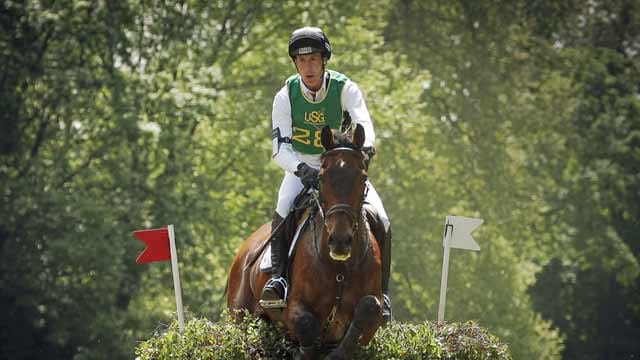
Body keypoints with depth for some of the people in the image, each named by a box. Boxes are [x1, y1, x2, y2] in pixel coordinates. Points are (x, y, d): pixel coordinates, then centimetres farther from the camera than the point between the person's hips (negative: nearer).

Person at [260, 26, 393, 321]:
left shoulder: (345, 89, -12)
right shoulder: (286, 96, -10)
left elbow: (363, 123, -28)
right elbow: (280, 147, -16)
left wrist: (366, 144, -53)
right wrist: (301, 169, -37)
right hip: (302, 168, 0)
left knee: (380, 222, -17)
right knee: (283, 210, -33)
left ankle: (380, 291, -6)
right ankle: (277, 277, -28)